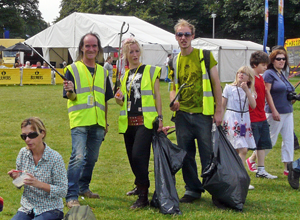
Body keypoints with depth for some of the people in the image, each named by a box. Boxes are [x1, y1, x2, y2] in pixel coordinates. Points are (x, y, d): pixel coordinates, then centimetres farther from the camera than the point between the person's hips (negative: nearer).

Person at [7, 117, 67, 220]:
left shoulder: (55, 158, -13)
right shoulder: (23, 153, 0)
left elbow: (62, 191, -13)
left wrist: (38, 184, -24)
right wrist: (17, 178, -11)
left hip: (50, 210, -4)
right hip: (27, 208, 4)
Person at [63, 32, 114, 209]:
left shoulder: (103, 72, 16)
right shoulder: (73, 69, 0)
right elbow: (70, 96, -5)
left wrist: (106, 122, 20)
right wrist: (70, 91, -28)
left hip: (97, 123, 6)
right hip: (79, 121, -5)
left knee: (92, 158, 12)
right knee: (78, 157, -16)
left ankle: (83, 187, 30)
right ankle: (71, 196, -15)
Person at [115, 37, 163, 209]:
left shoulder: (151, 71, 2)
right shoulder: (124, 75, 17)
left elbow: (157, 95, 1)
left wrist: (160, 117, -6)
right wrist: (119, 99, 0)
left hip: (146, 121, -6)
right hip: (129, 122, 6)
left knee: (138, 155, -18)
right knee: (132, 157, 11)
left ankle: (143, 197, -17)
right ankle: (140, 186, 32)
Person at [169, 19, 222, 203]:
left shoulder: (205, 56, -2)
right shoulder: (175, 61, 11)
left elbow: (216, 84, -2)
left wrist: (219, 110, -7)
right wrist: (174, 100, -3)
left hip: (202, 113, -4)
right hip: (182, 114, 4)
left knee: (207, 153, -2)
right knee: (185, 154, 7)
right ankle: (193, 189, 18)